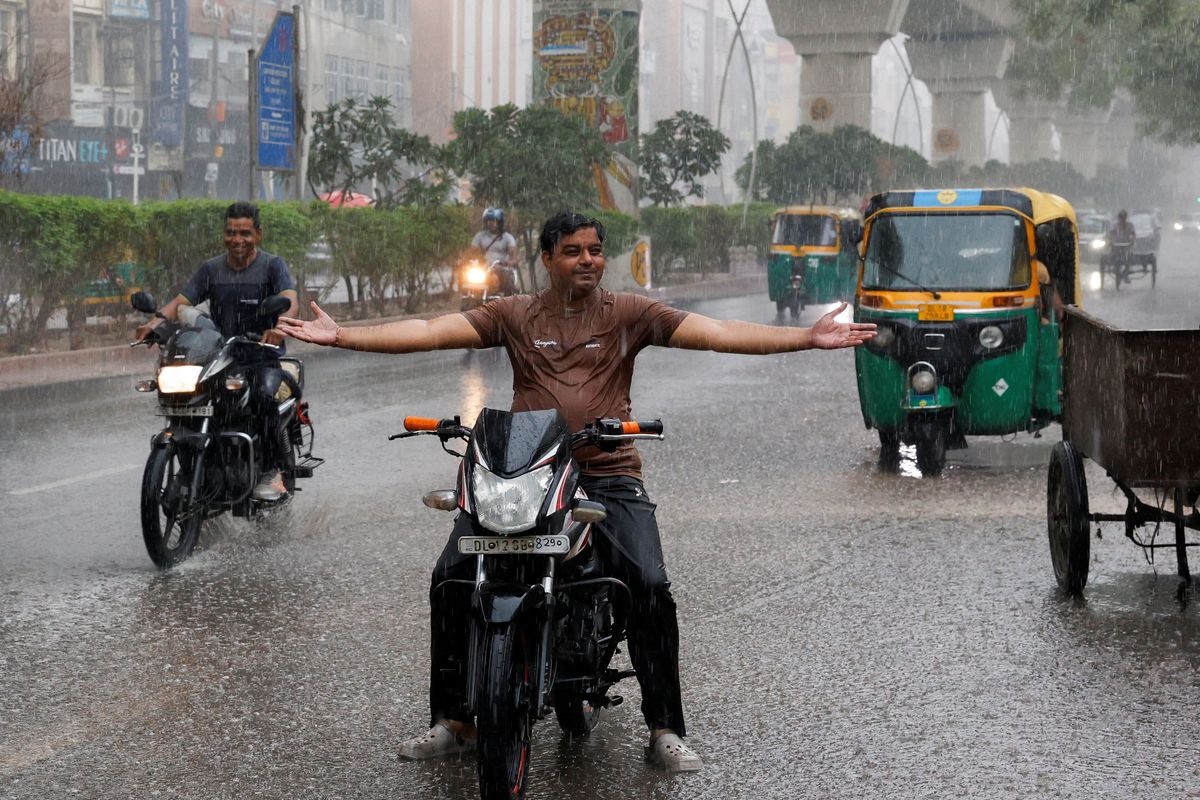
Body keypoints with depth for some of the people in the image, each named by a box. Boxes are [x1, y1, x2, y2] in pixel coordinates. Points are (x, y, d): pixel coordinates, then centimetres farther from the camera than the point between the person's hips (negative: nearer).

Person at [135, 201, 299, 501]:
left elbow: (289, 299, -18)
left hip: (264, 359, -4)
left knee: (263, 396, -34)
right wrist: (156, 320, -20)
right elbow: (181, 301, 2)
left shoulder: (272, 265, 0)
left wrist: (280, 325, -42)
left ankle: (272, 472, -23)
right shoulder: (211, 269, 12)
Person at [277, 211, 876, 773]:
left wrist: (806, 337, -15)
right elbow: (430, 331, 1)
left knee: (651, 587, -20)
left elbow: (714, 332, -3)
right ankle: (452, 719, 2)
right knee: (450, 577, -12)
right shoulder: (515, 315, 9)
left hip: (608, 476, -1)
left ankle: (665, 729, -5)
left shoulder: (629, 314, 7)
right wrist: (342, 336, -10)